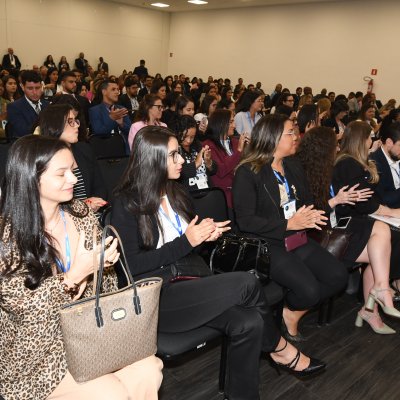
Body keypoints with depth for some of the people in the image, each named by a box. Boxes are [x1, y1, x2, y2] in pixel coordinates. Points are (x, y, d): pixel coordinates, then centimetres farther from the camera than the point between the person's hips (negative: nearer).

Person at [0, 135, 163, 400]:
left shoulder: (81, 213, 0)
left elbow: (106, 278, 9)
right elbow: (22, 304, -16)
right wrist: (75, 274, -27)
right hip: (36, 351, -4)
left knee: (149, 373, -17)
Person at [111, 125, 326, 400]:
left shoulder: (175, 194, 14)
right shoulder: (127, 204, -8)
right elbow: (131, 265, -14)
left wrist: (205, 234, -2)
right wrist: (185, 242, -16)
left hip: (184, 286, 7)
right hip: (153, 298, -7)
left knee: (249, 323, -19)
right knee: (246, 283, -20)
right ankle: (280, 348, 7)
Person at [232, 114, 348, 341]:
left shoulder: (294, 167, 15)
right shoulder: (248, 172, -9)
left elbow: (308, 202, 22)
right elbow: (245, 220, -15)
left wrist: (311, 216, -4)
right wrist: (289, 224, -18)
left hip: (298, 239, 8)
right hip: (267, 244, -7)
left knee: (339, 276, -10)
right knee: (309, 289, -24)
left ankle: (294, 313, 10)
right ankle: (288, 312, 11)